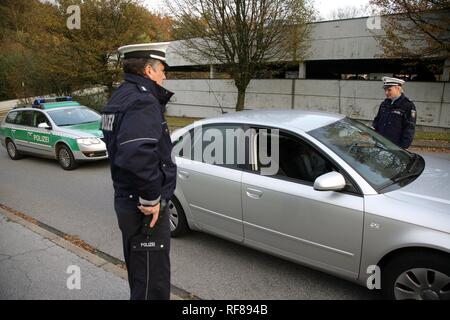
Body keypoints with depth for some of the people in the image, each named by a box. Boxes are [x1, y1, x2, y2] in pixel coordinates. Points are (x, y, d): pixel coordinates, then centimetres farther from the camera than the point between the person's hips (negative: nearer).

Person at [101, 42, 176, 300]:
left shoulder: (122, 96, 11)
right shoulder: (142, 101, -20)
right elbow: (137, 155, -35)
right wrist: (151, 199, -24)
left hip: (128, 201, 10)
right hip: (145, 209, -10)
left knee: (141, 274, 27)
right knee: (153, 282, 4)